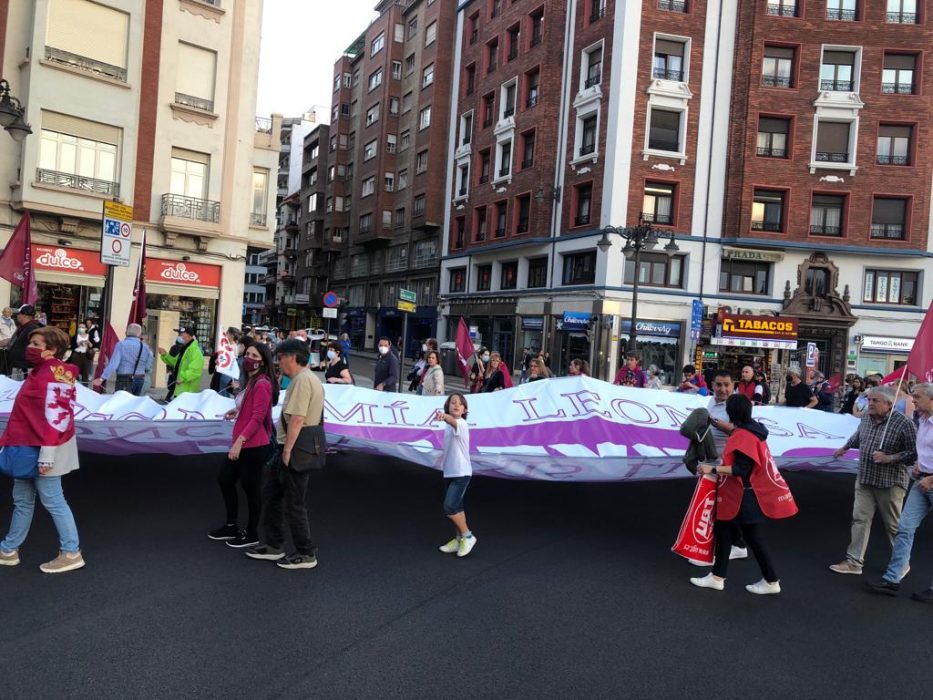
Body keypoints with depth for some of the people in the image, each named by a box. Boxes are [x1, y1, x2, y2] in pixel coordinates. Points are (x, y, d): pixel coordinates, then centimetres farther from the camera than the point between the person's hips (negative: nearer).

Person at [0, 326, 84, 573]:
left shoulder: (51, 376, -20)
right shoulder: (42, 371, 11)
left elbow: (54, 418, -25)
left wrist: (46, 455, -25)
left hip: (42, 450, -10)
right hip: (29, 447, 10)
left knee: (52, 500, -2)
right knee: (22, 499, 18)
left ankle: (71, 553, 8)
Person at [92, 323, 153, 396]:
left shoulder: (121, 344, -8)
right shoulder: (145, 347, 4)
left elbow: (113, 364, -17)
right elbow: (148, 367, 8)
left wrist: (102, 378, -17)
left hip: (124, 381, -4)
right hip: (140, 380, 4)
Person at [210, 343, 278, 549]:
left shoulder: (262, 385, -18)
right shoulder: (251, 382, 12)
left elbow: (257, 418, -22)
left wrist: (239, 441, -25)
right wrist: (237, 412, 11)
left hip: (253, 446, -10)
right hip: (242, 444, 10)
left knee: (251, 488, 2)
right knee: (225, 478, 18)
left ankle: (252, 535, 17)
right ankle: (231, 526, 32)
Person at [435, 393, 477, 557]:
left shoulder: (461, 424, -18)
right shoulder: (449, 426, 8)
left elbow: (454, 422, -43)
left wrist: (444, 416, -62)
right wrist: (443, 457, 10)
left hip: (461, 473, -9)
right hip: (450, 472, 9)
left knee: (449, 507, -13)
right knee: (456, 507, 16)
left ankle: (467, 536, 4)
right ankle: (460, 539, 28)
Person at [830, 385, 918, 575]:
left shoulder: (904, 424, -15)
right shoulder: (866, 419, 5)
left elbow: (914, 453, -15)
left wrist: (889, 458, -23)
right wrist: (844, 448, 39)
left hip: (889, 484, -5)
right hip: (864, 480, 6)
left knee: (893, 525, 6)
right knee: (860, 519, 3)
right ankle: (854, 561, 7)